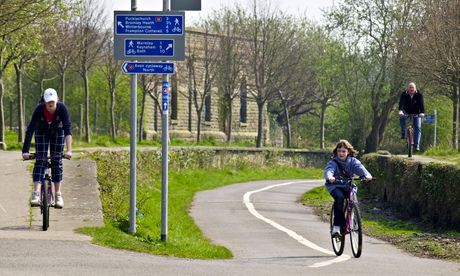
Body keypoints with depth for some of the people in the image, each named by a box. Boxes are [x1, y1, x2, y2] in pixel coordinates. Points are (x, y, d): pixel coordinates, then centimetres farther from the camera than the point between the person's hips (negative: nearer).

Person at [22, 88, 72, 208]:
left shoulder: (61, 108, -33)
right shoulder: (39, 109, -33)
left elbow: (68, 129, -37)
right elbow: (30, 129, -35)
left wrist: (69, 150, -48)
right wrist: (25, 150, -43)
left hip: (57, 132, 1)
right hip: (42, 132, -1)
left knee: (57, 161, -5)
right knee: (40, 160, -13)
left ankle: (58, 195, 2)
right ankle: (36, 195, -23)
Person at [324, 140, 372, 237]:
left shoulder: (352, 161, -4)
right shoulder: (333, 162, -10)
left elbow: (360, 168, -22)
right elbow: (328, 170, -29)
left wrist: (367, 175, -44)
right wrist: (329, 177, -54)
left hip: (348, 186, 3)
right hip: (335, 186, -3)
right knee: (339, 197, -31)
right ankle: (337, 225, -26)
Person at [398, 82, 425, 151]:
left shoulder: (419, 94, -16)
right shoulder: (404, 94, -16)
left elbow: (421, 104, -27)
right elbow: (401, 102, -31)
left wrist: (422, 112, -45)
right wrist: (400, 110, -50)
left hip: (416, 113, 0)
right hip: (407, 112, 0)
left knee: (418, 128, -14)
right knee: (402, 117, -33)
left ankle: (416, 145, -14)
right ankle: (403, 133, -17)